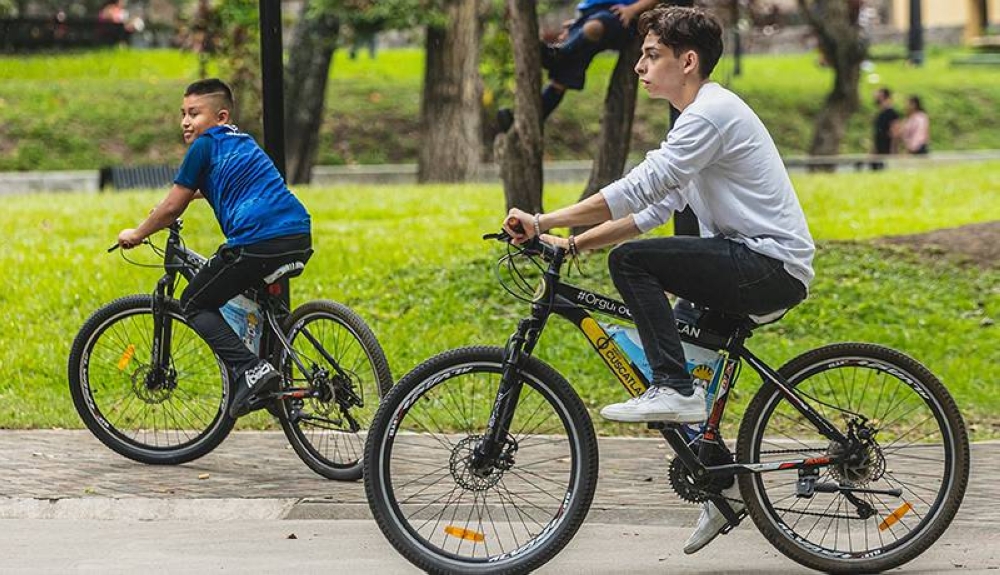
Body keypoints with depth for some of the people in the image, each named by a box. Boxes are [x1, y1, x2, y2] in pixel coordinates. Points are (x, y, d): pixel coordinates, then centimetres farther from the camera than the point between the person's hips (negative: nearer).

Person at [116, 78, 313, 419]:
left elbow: (172, 208, 7)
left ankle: (250, 370, -11)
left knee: (195, 304, 8)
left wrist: (137, 234, 22)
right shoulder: (243, 141, 27)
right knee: (266, 300, 36)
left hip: (258, 242, -8)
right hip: (301, 238, 8)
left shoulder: (205, 145, 4)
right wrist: (190, 193, 57)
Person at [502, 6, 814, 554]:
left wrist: (544, 222, -21)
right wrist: (574, 242, 8)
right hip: (754, 267, 11)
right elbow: (654, 208, 17)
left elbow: (637, 190, -22)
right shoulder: (701, 117, 19)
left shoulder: (712, 113, -14)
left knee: (631, 260, -20)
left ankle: (675, 389, -19)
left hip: (772, 267, -11)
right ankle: (722, 483, 23)